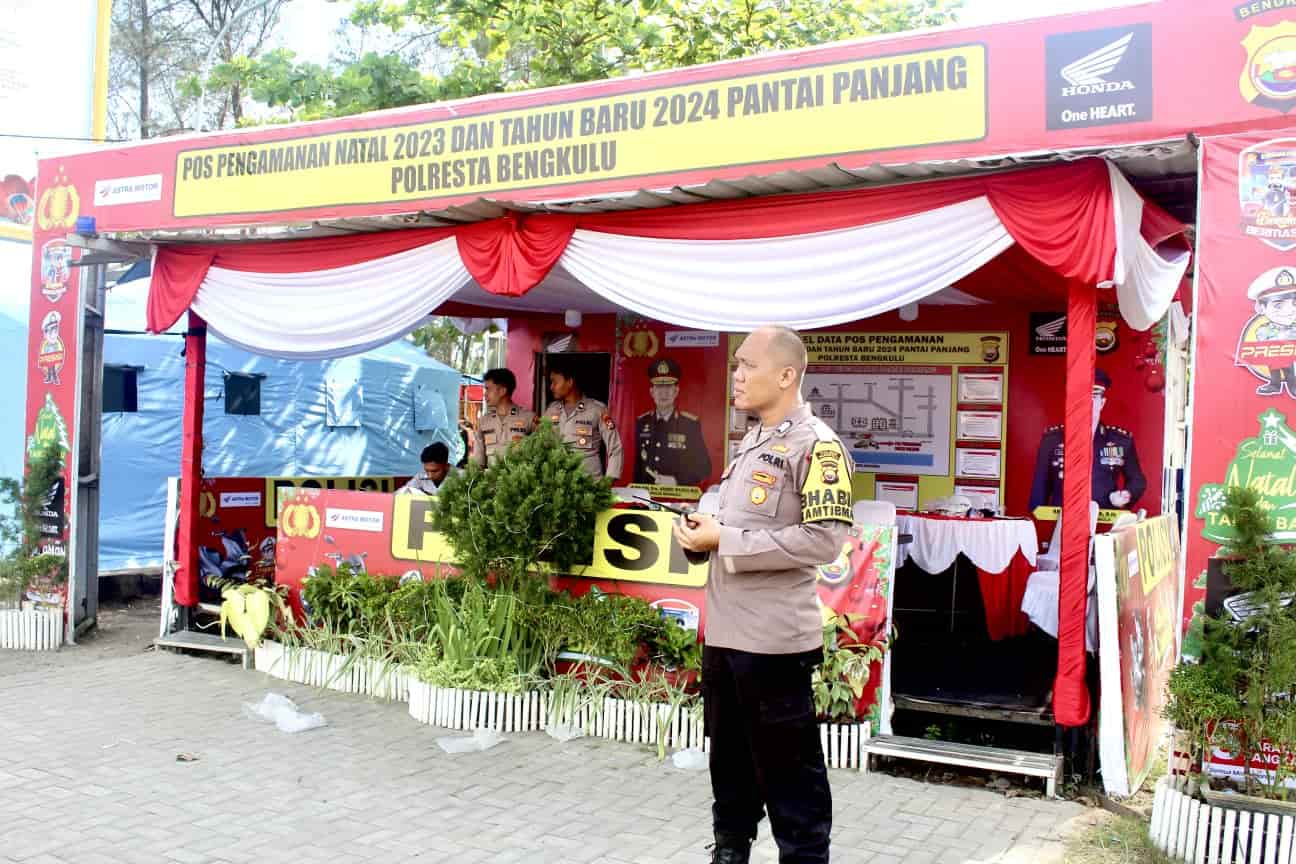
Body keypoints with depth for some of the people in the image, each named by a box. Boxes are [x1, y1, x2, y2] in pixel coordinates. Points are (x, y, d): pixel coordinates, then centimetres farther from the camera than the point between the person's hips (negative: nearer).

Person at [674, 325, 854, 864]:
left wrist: (723, 541, -19)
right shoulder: (750, 443, 15)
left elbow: (824, 540, -21)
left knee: (787, 768, 3)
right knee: (729, 758, 20)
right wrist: (704, 533, 4)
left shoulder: (816, 445, -12)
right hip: (724, 631, 8)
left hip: (774, 637, -8)